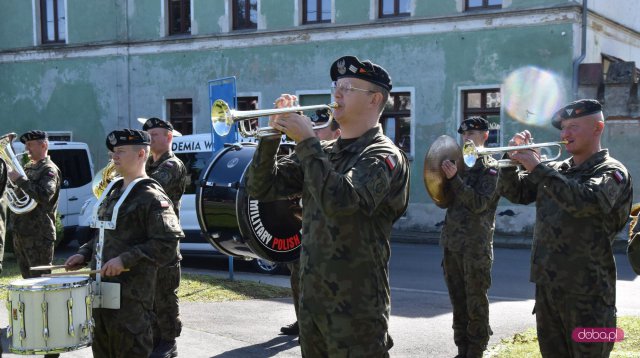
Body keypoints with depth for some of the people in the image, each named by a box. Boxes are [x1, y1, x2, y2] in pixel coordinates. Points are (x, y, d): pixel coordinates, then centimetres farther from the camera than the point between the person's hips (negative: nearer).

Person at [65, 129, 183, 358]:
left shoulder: (152, 197, -12)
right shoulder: (114, 191, 15)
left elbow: (168, 243, -21)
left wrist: (126, 260, -24)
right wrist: (84, 254, 10)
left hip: (131, 296, -9)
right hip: (102, 286, 9)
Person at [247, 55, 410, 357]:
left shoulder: (383, 156, -10)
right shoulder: (321, 152, 11)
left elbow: (340, 201, -28)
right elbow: (261, 188, 7)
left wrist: (306, 142, -21)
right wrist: (273, 134, -6)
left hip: (356, 307, -7)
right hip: (312, 300, 7)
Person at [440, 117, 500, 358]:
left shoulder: (490, 166, -4)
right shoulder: (459, 162, 15)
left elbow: (479, 203, -16)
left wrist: (454, 178, -24)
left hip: (476, 245, -6)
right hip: (452, 241, 6)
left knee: (476, 302, 0)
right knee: (458, 301, 11)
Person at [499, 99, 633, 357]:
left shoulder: (611, 172, -7)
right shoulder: (555, 170, 13)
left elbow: (586, 201, -27)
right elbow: (514, 192, 13)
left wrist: (538, 168, -23)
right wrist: (512, 158, -5)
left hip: (586, 290, -6)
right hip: (547, 285, 6)